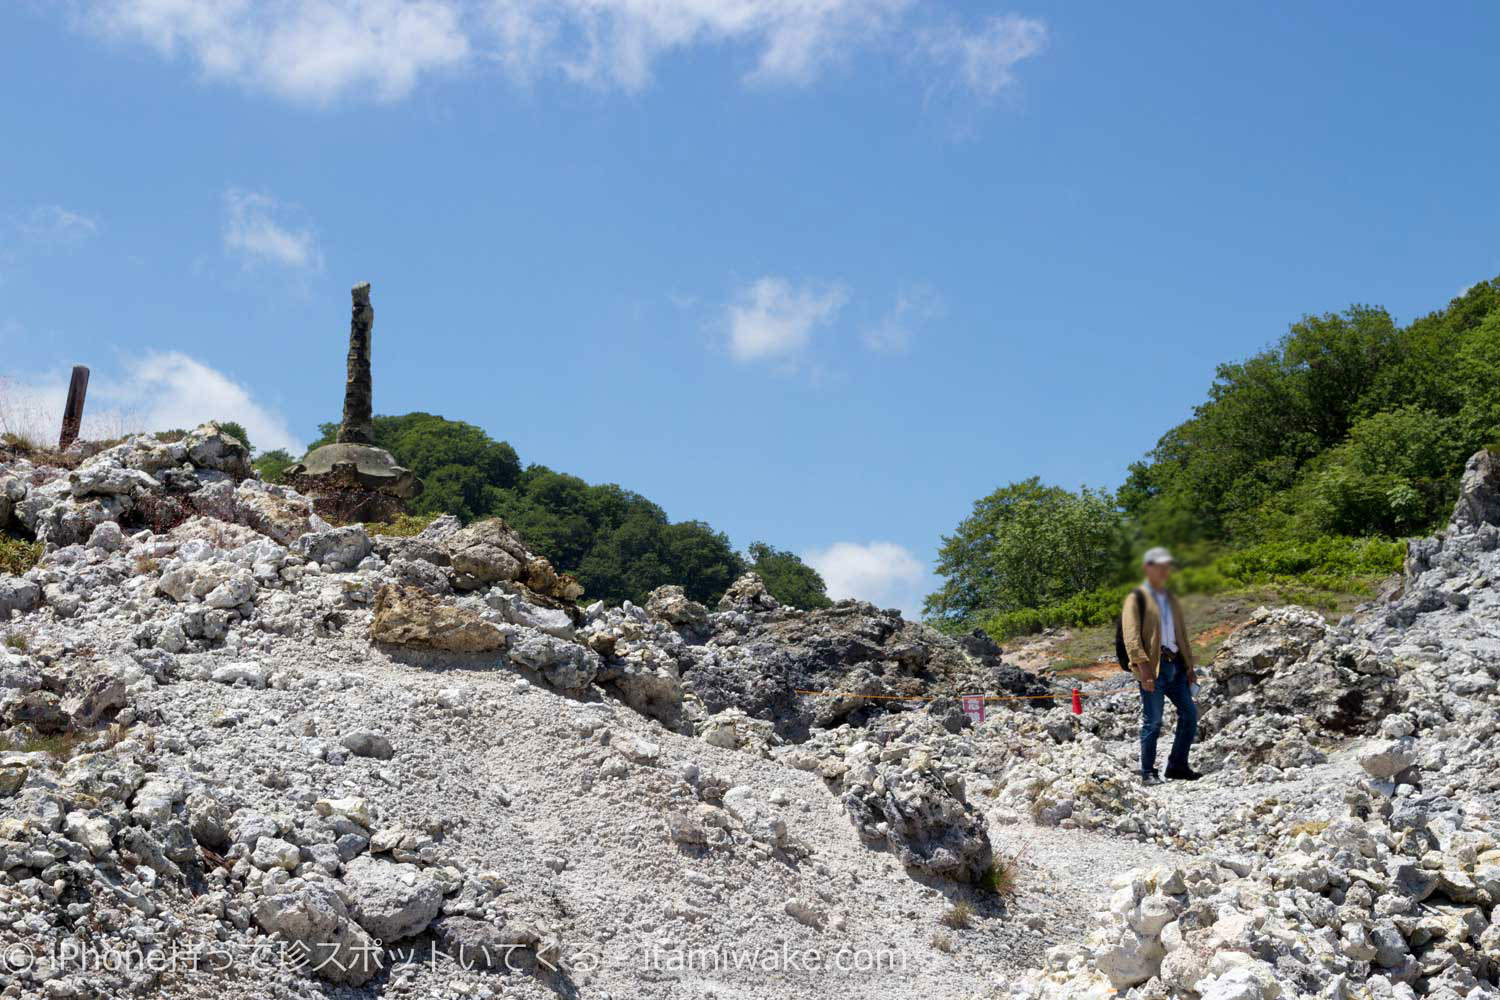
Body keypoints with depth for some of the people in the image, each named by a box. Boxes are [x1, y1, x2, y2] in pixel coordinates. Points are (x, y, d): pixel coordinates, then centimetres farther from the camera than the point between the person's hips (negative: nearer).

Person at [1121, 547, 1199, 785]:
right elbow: (1131, 636, -12)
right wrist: (1143, 665, -21)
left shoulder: (1170, 599, 21)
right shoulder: (1137, 598, -3)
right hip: (1153, 667, -7)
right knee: (1152, 721, -4)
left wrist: (1189, 664, 14)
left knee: (1189, 714, 4)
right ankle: (1148, 772, 5)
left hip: (1175, 665, 7)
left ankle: (1177, 765, 16)